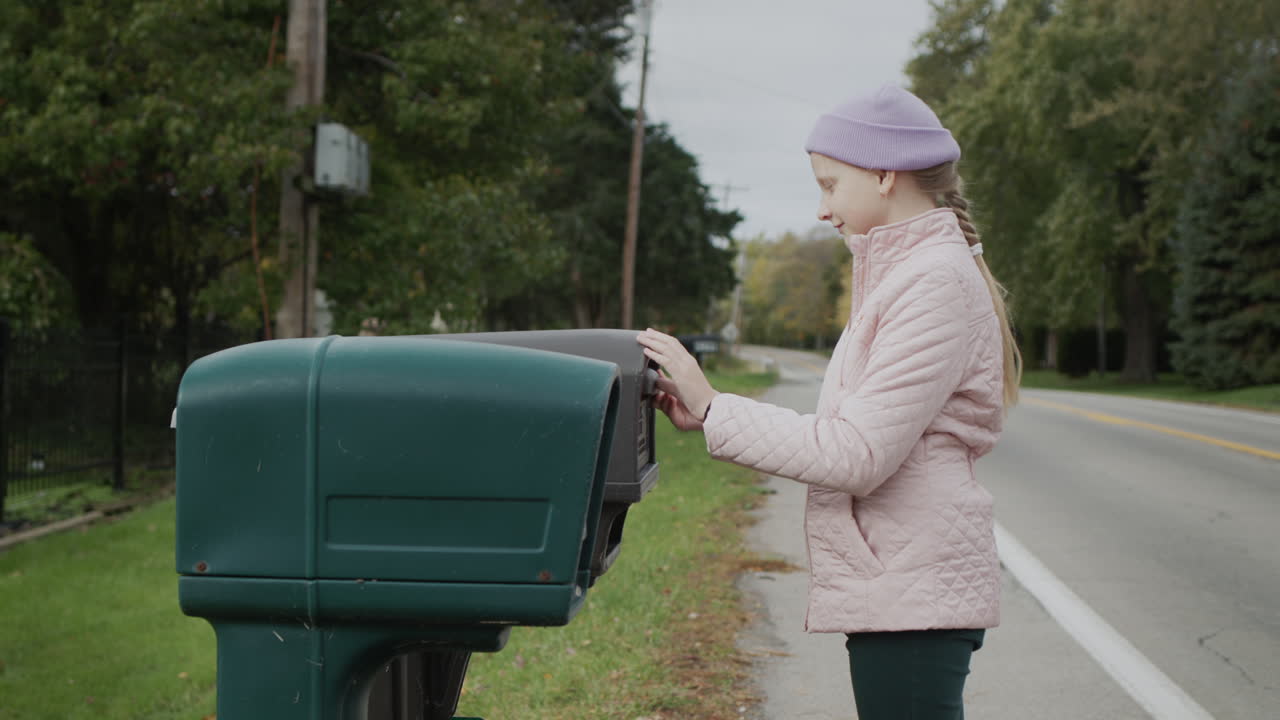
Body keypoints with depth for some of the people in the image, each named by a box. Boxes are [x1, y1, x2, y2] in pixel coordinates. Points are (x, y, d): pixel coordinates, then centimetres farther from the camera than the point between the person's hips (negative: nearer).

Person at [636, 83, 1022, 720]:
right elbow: (849, 434, 14)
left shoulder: (937, 281, -14)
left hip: (912, 596, -10)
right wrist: (709, 416, 7)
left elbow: (856, 455, -20)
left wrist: (714, 409, -14)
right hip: (901, 589, 10)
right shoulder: (905, 275, 17)